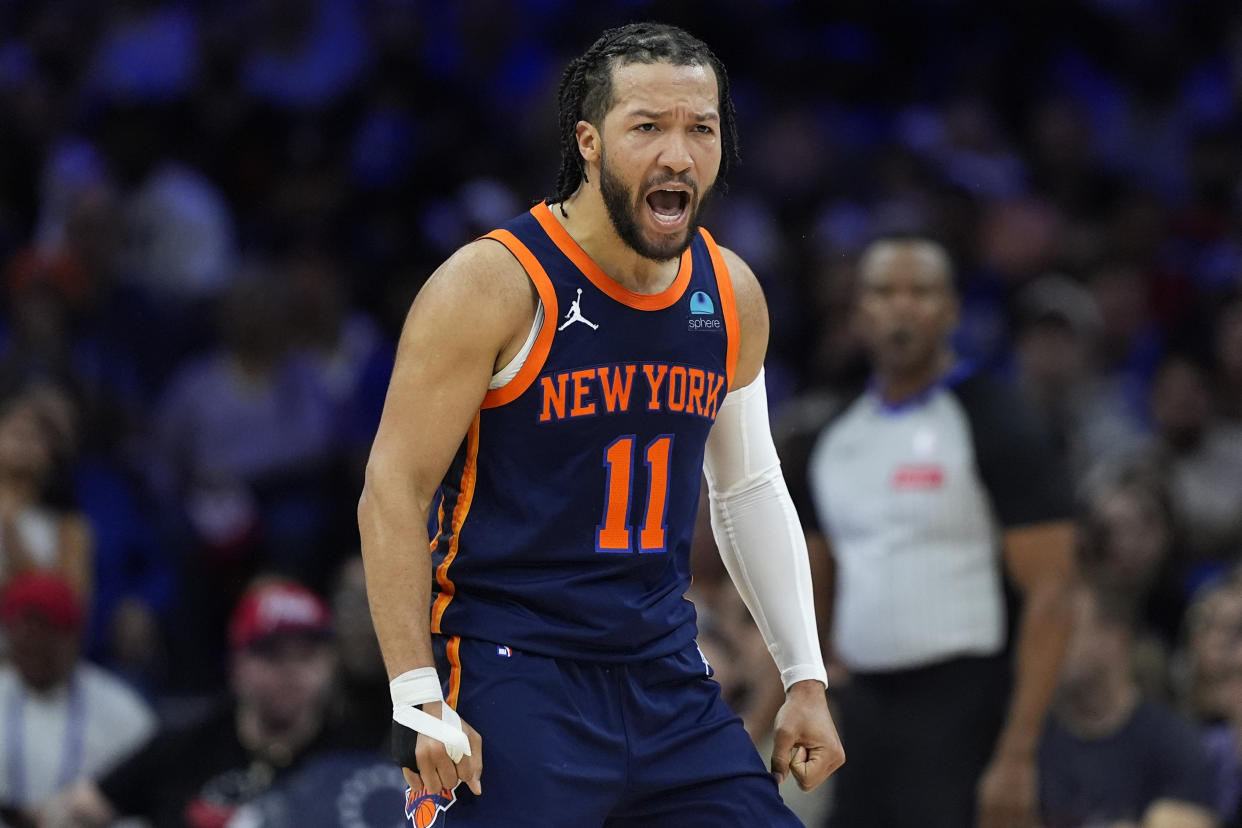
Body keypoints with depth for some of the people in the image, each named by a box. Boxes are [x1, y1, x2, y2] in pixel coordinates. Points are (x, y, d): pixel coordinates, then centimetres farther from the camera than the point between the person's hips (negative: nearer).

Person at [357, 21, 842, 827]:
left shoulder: (732, 296, 6)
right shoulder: (495, 285, -13)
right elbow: (393, 494, -12)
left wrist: (806, 677, 15)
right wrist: (419, 702, -18)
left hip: (668, 676, 6)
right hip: (511, 679, -6)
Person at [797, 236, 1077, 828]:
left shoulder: (998, 425, -7)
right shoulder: (836, 436, 13)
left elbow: (1048, 599, -12)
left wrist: (1017, 756, -20)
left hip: (962, 712, -7)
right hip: (863, 707, 7)